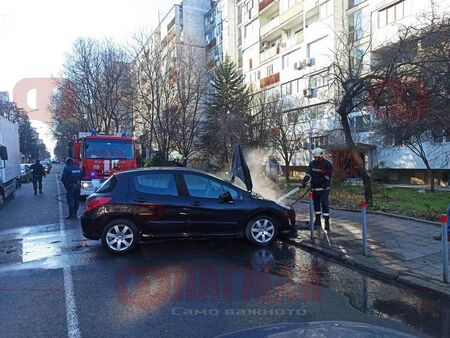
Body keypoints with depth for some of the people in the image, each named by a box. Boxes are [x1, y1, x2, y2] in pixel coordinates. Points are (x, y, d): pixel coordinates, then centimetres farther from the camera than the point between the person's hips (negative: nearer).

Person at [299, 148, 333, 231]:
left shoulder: (327, 164, -8)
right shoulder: (312, 163, 4)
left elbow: (328, 176, -9)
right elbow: (308, 174, -4)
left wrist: (318, 181, -15)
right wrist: (303, 183, -18)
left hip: (324, 189, -5)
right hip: (314, 189, 5)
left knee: (324, 204, -11)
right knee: (316, 204, 13)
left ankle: (327, 222, -7)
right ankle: (318, 220, 26)